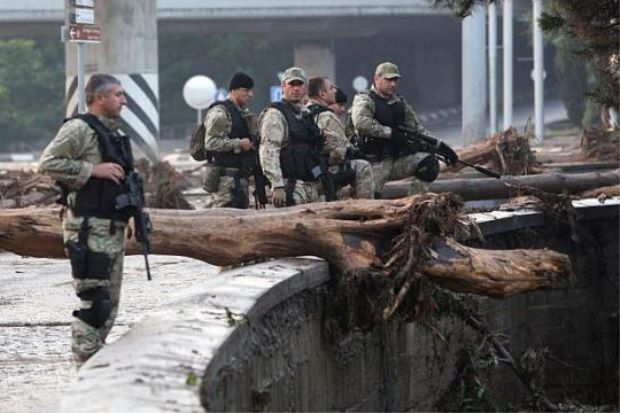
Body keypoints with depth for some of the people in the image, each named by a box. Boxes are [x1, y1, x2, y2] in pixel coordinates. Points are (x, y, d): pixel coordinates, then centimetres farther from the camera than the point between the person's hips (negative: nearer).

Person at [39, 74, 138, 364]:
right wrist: (93, 169, -20)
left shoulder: (113, 133, 18)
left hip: (113, 227, 9)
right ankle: (86, 365, -9)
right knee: (94, 299, -12)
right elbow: (48, 163, -18)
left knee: (110, 300, 12)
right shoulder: (79, 129, -11)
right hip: (88, 228, -9)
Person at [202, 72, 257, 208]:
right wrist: (239, 144, -17)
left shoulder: (243, 114, 19)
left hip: (240, 176, 9)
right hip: (225, 175, -9)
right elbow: (211, 143, -18)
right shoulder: (220, 112, -9)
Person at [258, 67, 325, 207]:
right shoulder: (275, 115, -8)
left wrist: (318, 180, 22)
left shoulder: (306, 114, 18)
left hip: (311, 184, 9)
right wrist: (277, 186, -24)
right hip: (290, 187, -9)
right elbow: (268, 152, -17)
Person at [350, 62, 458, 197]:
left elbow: (417, 129, 18)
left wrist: (439, 145, 5)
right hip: (375, 164, -6)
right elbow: (361, 123, -26)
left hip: (399, 160, 6)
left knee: (429, 163, -14)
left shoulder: (400, 103, 15)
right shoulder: (364, 99, -5)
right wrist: (390, 133, -26)